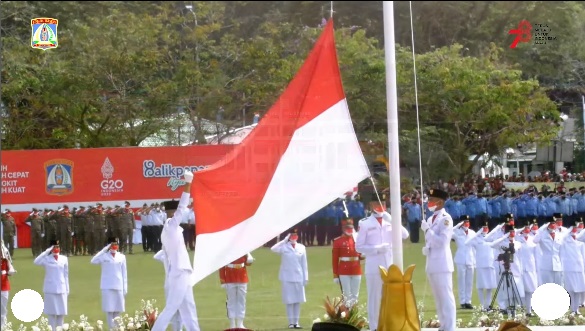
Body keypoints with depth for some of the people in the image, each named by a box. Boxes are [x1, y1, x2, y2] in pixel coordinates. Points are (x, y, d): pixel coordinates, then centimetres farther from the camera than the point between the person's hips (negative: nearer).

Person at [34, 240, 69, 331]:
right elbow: (36, 262, -22)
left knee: (61, 312, 5)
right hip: (50, 290, -3)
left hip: (61, 289, 3)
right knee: (52, 312, -2)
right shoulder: (46, 259, -2)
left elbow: (66, 275, 10)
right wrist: (47, 251, -23)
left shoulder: (64, 259, 7)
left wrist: (67, 289, 8)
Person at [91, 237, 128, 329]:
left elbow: (124, 273, 10)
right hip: (107, 287, -2)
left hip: (118, 287, 3)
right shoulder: (104, 256, 0)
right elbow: (93, 261, -18)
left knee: (117, 310, 5)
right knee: (109, 310, -5)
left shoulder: (122, 257, 8)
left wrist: (125, 288, 6)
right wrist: (104, 249, -17)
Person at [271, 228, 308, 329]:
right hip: (287, 278, -3)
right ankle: (291, 322, 4)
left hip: (298, 277, 3)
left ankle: (296, 322, 11)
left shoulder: (301, 247, 6)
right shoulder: (284, 247, -3)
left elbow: (304, 264, 8)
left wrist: (305, 277, 5)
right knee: (289, 300, -1)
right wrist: (284, 240, -18)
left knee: (297, 300, 5)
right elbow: (273, 249, -24)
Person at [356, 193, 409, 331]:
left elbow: (405, 235, -4)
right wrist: (376, 249, -14)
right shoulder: (365, 223, -1)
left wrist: (392, 220, -13)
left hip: (391, 267, 4)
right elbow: (359, 247, -2)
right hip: (374, 268, -3)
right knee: (375, 299, -1)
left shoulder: (390, 222, 10)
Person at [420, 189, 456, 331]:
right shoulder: (430, 219, 15)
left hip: (442, 263, -9)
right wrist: (425, 249, 5)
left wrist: (427, 230, -17)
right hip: (431, 264, 9)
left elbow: (442, 241, -19)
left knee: (446, 297, -8)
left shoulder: (446, 219, -10)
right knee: (438, 298, 12)